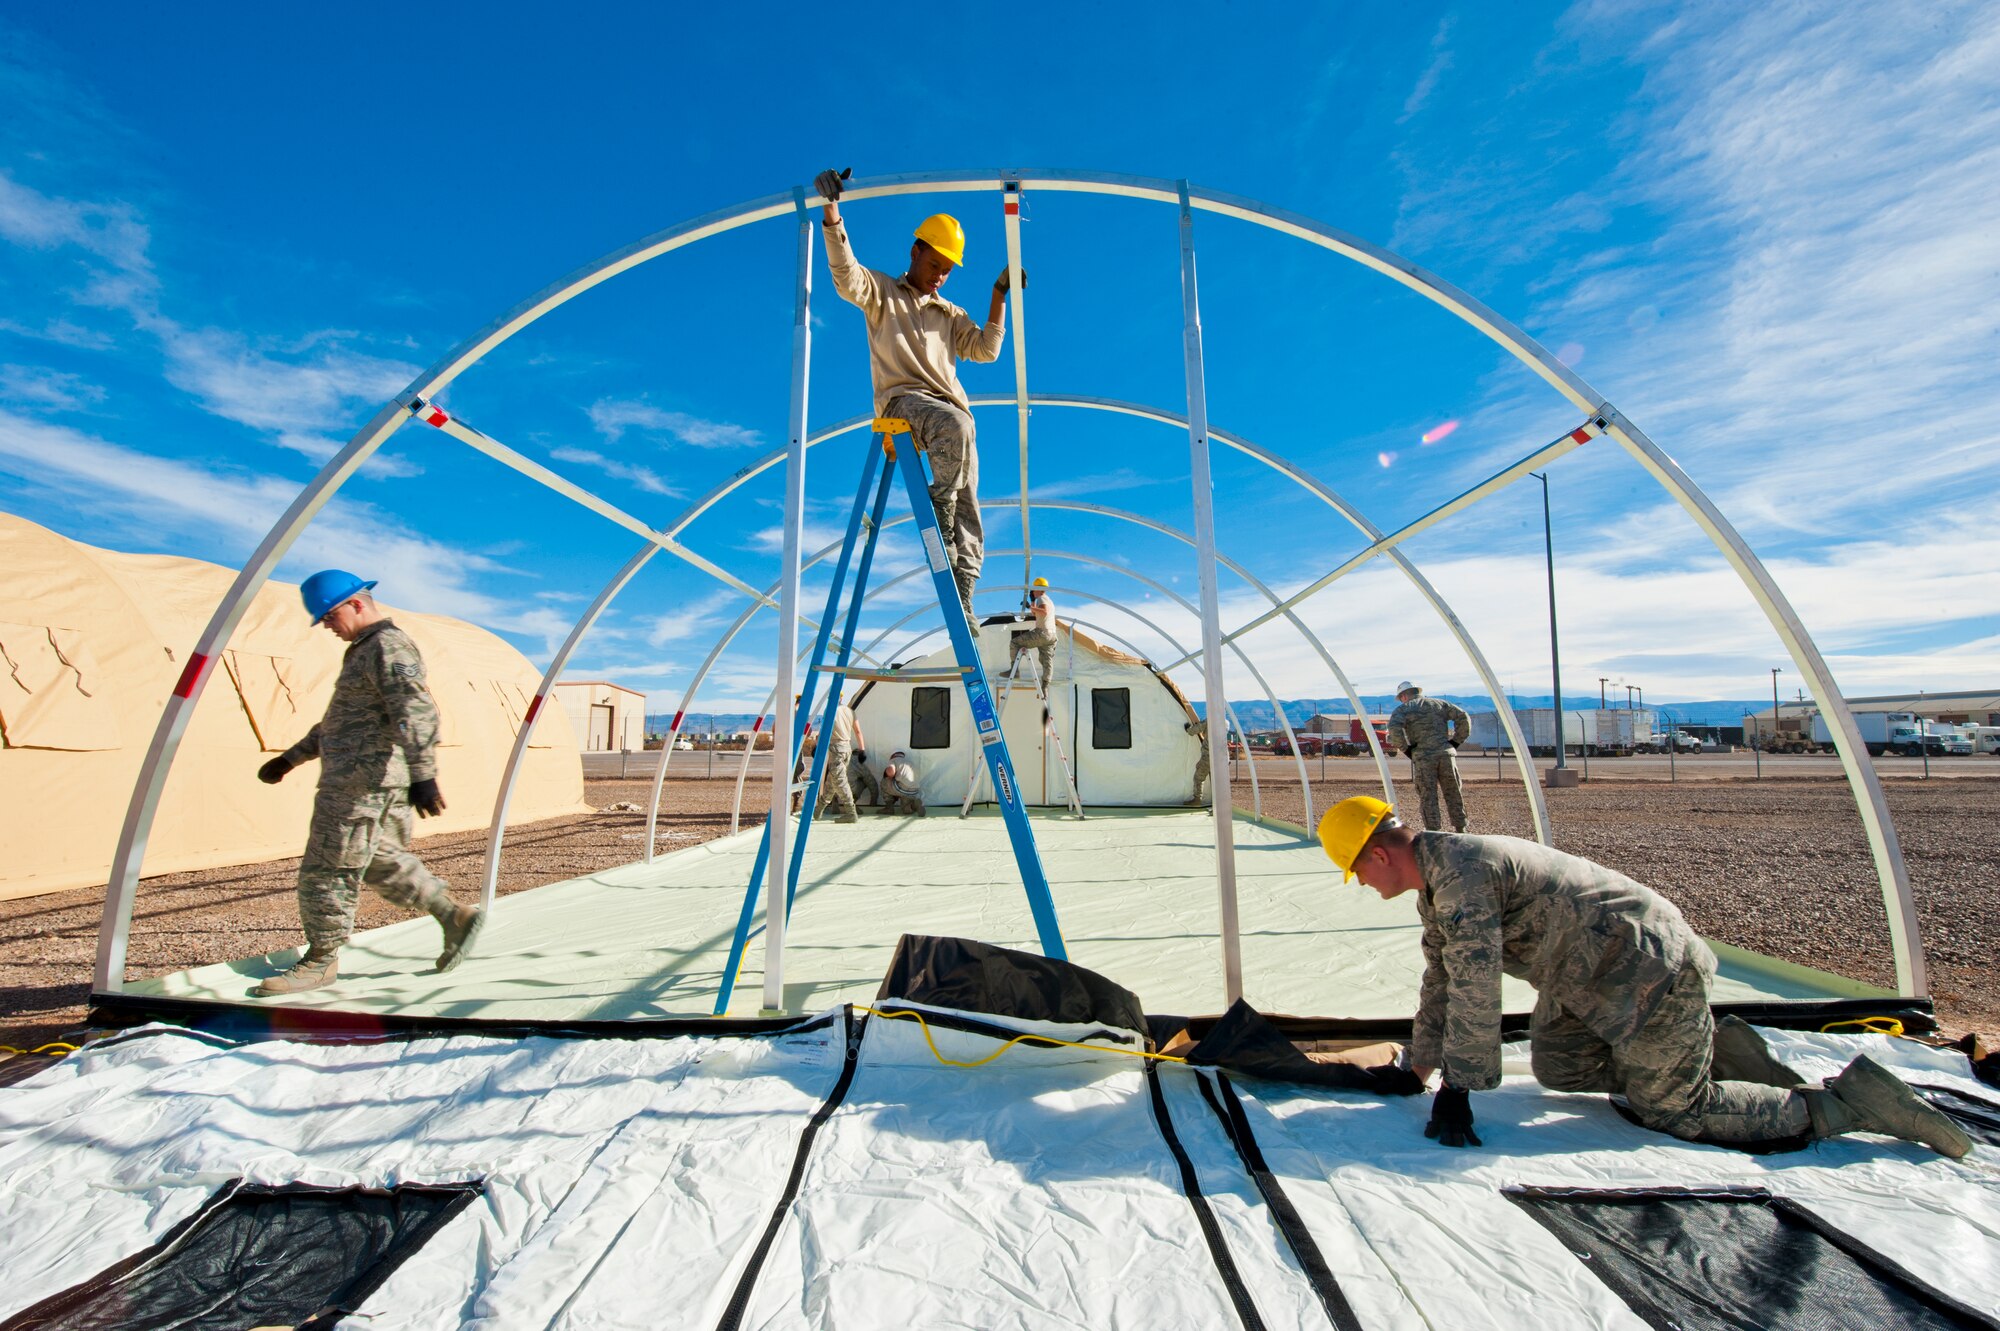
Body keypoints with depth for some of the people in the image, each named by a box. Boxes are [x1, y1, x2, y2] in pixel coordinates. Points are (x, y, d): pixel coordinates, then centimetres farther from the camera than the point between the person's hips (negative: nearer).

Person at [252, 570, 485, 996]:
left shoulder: (389, 646, -13)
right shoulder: (365, 650, 21)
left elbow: (415, 712, -27)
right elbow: (339, 721, 31)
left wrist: (423, 776, -34)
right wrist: (290, 758, 31)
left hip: (365, 781, -10)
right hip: (361, 781, 10)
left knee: (327, 870, 0)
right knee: (383, 863, 15)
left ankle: (321, 960, 13)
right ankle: (455, 916, 17)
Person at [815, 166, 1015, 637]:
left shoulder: (950, 314, 29)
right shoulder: (882, 292, 16)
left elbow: (986, 349, 19)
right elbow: (845, 273, -3)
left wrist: (999, 294, 15)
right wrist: (831, 211, -14)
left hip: (953, 414, 5)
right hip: (901, 399, -5)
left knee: (969, 515, -8)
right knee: (955, 423, -41)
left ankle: (962, 604, -8)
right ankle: (938, 510, -27)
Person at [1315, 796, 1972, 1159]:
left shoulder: (1459, 873, -27)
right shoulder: (1437, 880, 6)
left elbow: (1476, 991, -28)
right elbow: (1442, 976, 16)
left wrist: (1455, 1096, -20)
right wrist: (1421, 1063, 22)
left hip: (1648, 971, -10)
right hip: (1594, 976, 10)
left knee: (1672, 1112, 2)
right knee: (1556, 1068, 17)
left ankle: (1849, 1102, 13)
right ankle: (1710, 1048, 21)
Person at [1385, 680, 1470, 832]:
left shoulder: (1403, 709, 5)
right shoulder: (1439, 704, 18)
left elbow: (1394, 728, -14)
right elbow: (1463, 717, 8)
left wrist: (1406, 749, -4)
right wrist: (1456, 742, 11)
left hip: (1423, 757, -3)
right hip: (1446, 754, 3)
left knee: (1428, 797, 1)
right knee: (1454, 794, 13)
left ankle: (1433, 833, 0)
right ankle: (1460, 830, 17)